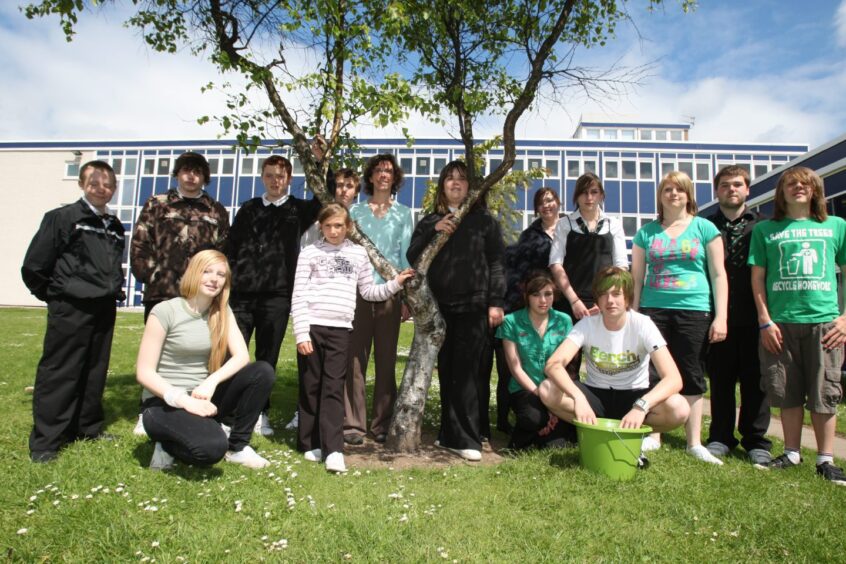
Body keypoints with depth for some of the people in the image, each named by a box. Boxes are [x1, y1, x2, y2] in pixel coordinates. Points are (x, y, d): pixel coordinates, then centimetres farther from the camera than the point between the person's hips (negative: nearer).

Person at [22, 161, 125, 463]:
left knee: (94, 372, 13)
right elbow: (33, 267, -7)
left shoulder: (115, 227, 12)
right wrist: (53, 295, 0)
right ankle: (44, 441, 8)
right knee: (58, 373, -1)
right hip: (70, 310, -6)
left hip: (104, 310, 6)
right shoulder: (62, 217, -6)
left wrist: (115, 289, 12)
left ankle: (88, 428, 26)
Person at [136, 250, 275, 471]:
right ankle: (168, 445, 1)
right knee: (213, 447, -34)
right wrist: (184, 400, -25)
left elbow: (242, 356, -8)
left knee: (263, 371, -17)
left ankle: (238, 446, -3)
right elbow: (144, 373, -14)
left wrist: (211, 382, -25)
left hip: (201, 397, 6)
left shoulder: (223, 311, 3)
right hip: (164, 403, -6)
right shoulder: (164, 311, -13)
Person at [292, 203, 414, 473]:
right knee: (311, 386, 5)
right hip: (313, 327, -1)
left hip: (340, 329, 1)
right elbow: (299, 296, -1)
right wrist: (301, 333, -8)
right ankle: (310, 444, 16)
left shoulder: (358, 253, 12)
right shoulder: (310, 252, 5)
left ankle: (333, 449, -3)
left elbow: (368, 291, 18)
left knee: (334, 388, -1)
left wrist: (395, 283, 6)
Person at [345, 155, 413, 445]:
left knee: (386, 359, 4)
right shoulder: (355, 210, 12)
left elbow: (406, 254, 9)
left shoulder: (403, 213, 12)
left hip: (390, 291, 1)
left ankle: (382, 424, 13)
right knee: (355, 358, -4)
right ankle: (353, 423, 4)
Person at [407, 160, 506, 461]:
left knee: (466, 372, -6)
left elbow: (496, 264, 4)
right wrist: (434, 232, -8)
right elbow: (412, 258, 5)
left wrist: (496, 302, -4)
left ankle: (465, 438, 0)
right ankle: (451, 432, 17)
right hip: (439, 306, 3)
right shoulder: (430, 222, 15)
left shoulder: (484, 220, 8)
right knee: (446, 372, 6)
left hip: (473, 306, -3)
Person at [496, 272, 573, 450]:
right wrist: (540, 395, -13)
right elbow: (516, 369, -5)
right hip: (524, 389, -2)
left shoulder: (564, 321, 4)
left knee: (555, 445, -20)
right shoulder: (511, 322, -4)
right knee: (534, 417, -33)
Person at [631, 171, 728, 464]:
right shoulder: (647, 232, 10)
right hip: (653, 310, 1)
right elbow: (637, 277, 12)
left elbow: (718, 274, 4)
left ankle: (694, 443, 14)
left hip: (695, 311, -1)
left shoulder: (704, 228, 6)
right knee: (653, 374, 1)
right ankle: (653, 435, 14)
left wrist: (721, 317, -4)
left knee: (691, 377, 5)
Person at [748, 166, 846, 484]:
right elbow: (757, 278, 6)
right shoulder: (765, 229, 9)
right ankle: (792, 453, 20)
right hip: (781, 323, 0)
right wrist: (765, 320, -1)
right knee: (788, 393, 6)